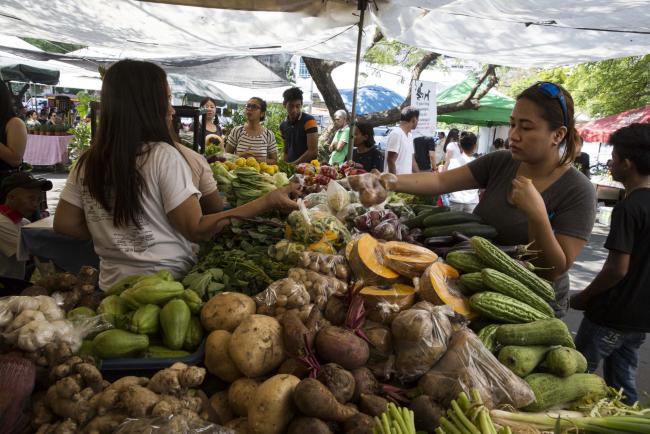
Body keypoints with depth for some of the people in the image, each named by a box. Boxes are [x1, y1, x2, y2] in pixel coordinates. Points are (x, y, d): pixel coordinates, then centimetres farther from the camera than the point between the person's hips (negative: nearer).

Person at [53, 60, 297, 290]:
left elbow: (64, 223, 5)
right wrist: (268, 202, -19)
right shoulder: (162, 156, -16)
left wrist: (119, 237, 10)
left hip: (113, 285, 5)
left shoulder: (89, 162, 0)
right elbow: (197, 229, -18)